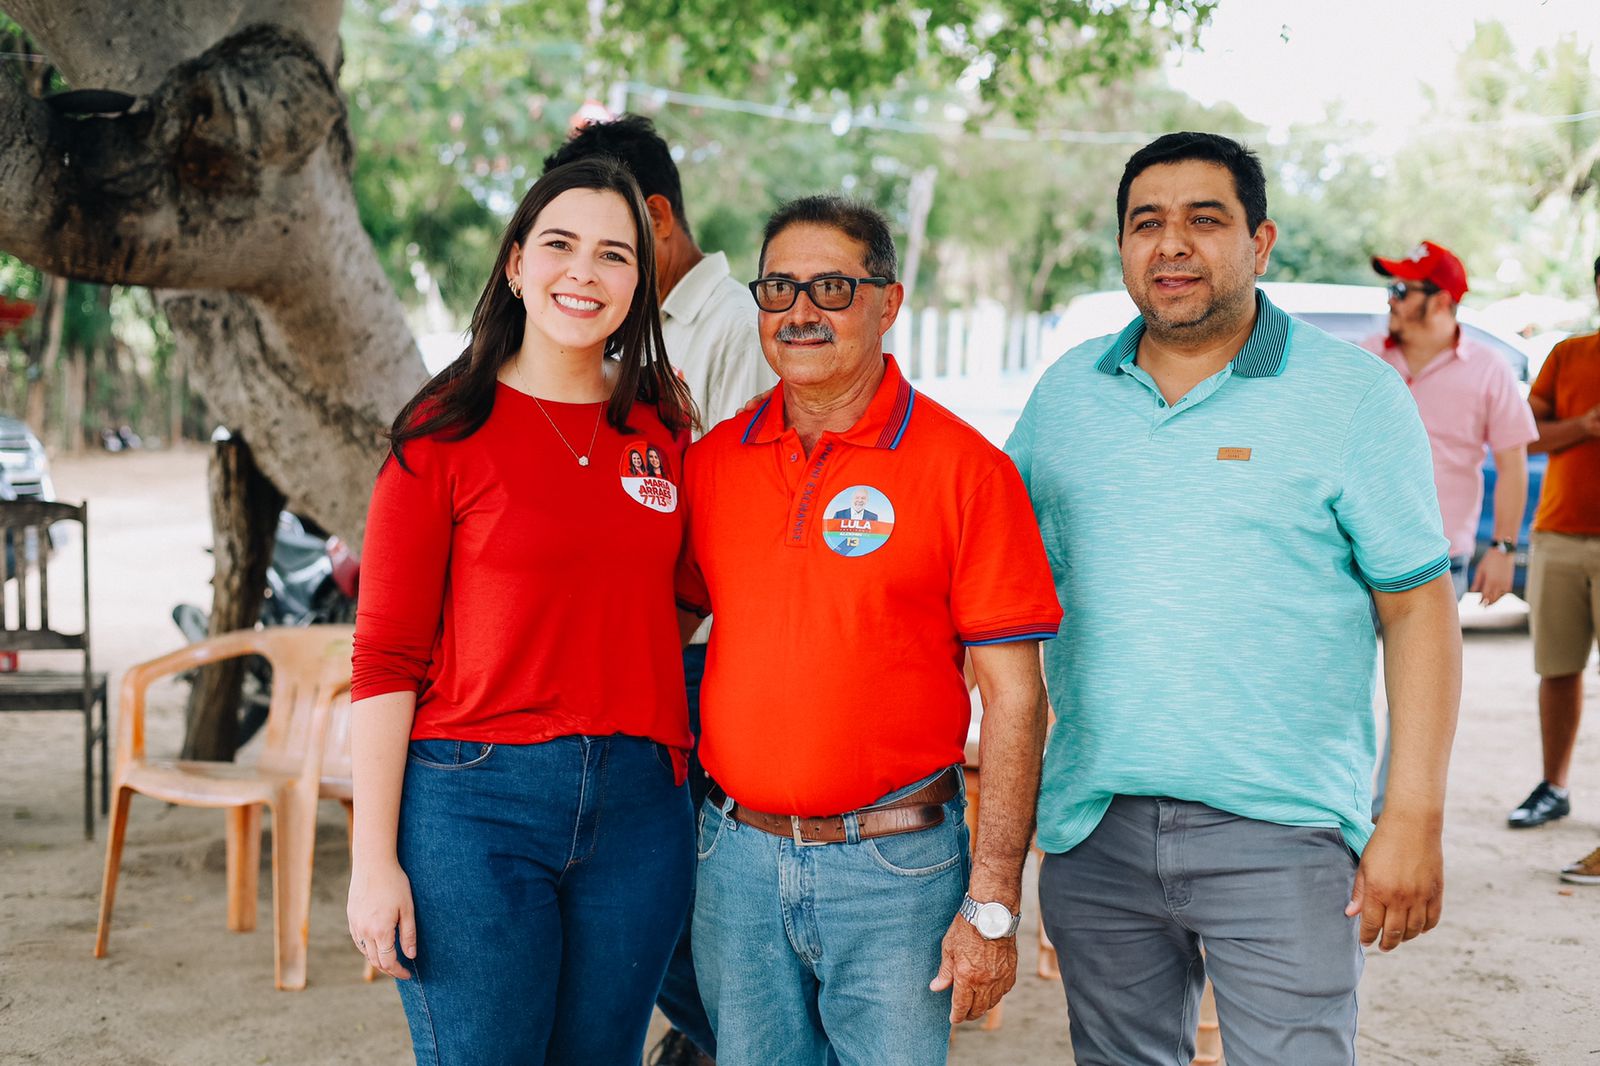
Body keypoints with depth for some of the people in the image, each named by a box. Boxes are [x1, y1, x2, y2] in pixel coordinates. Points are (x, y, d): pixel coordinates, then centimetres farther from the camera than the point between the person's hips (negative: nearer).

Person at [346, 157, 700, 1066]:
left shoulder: (664, 426, 9)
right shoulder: (446, 433, -4)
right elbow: (385, 659, -5)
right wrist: (374, 859, -9)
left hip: (639, 808, 4)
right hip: (476, 799, -4)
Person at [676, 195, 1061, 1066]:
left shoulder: (964, 467, -8)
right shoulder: (711, 460, 4)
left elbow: (1012, 695, -8)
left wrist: (992, 906, -11)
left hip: (895, 864, -3)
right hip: (737, 857, 4)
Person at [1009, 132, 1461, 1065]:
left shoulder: (1354, 393, -3)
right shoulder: (1067, 391, 8)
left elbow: (1419, 606, -4)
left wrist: (1416, 816, -10)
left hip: (1279, 837, -4)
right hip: (1093, 831, 4)